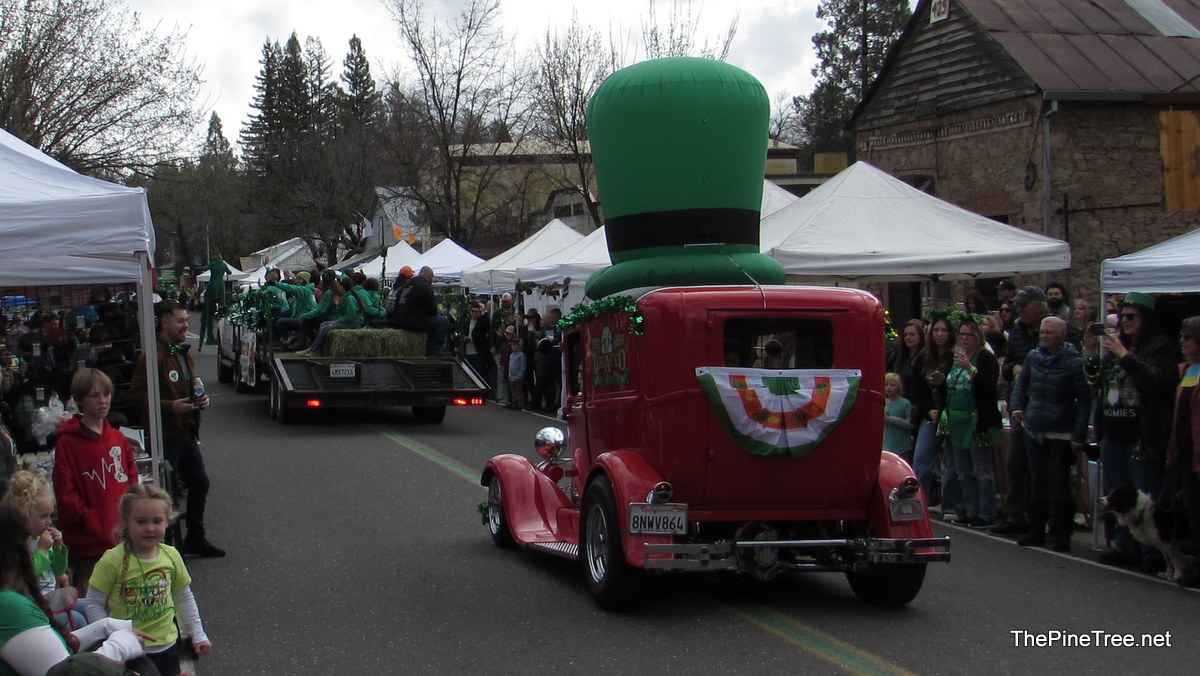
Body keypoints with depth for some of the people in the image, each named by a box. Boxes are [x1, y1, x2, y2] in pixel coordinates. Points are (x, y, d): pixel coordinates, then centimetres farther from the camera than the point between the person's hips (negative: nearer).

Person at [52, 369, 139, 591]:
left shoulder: (118, 438, 12)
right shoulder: (68, 443, -5)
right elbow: (66, 497, -9)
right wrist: (100, 529, -14)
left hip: (124, 540, 5)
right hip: (88, 546, -5)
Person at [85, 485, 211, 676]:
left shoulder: (171, 556, -2)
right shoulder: (112, 561, -16)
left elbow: (184, 599, 11)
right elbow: (94, 604, -11)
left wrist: (198, 635, 13)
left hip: (167, 646, 4)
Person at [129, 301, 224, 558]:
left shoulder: (185, 354, 14)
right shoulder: (152, 356, -17)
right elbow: (137, 395, -20)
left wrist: (199, 399, 8)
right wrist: (170, 406, -26)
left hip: (187, 433, 9)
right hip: (165, 434, -9)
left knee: (200, 482, 16)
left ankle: (195, 537, 30)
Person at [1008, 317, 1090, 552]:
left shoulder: (1074, 363, -12)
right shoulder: (1033, 356, 3)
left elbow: (1084, 401, -11)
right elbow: (1022, 383, 18)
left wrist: (1079, 436, -14)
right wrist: (1016, 406, 1)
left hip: (1061, 434, -5)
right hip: (1034, 430, 5)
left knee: (1059, 484, -3)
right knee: (1037, 482, 12)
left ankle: (1060, 536, 6)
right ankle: (1036, 531, 21)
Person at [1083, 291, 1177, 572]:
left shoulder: (1160, 346, -6)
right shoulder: (1115, 343, 14)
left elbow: (1157, 379, -22)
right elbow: (1097, 382, 17)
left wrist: (1124, 355, -23)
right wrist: (1090, 355, 1)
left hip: (1142, 434, -7)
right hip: (1113, 431, 7)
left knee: (1148, 496, -5)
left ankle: (1154, 553, -1)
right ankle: (1126, 546, 22)